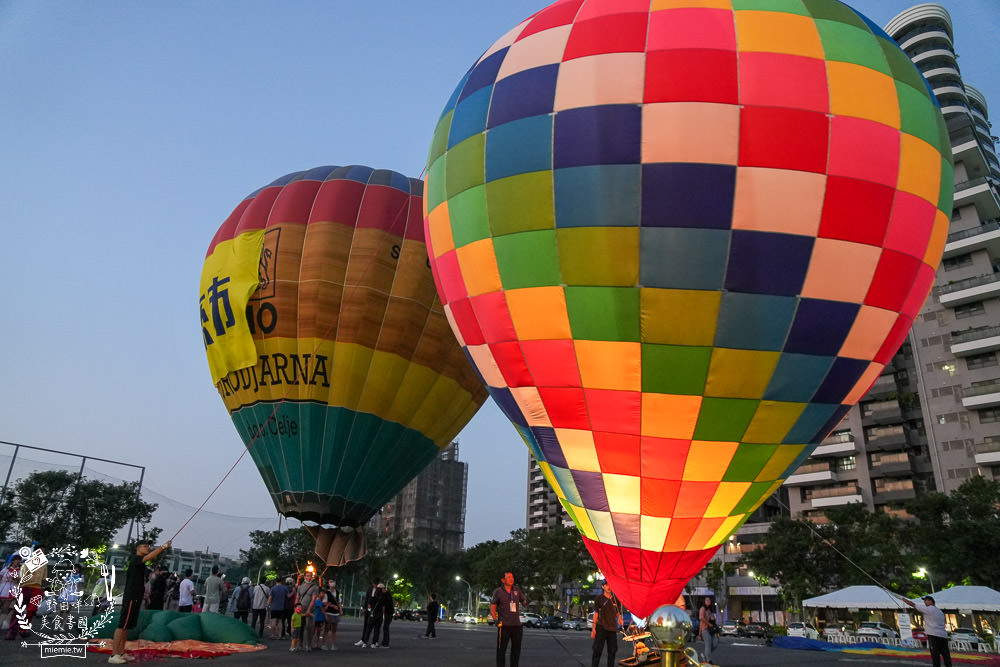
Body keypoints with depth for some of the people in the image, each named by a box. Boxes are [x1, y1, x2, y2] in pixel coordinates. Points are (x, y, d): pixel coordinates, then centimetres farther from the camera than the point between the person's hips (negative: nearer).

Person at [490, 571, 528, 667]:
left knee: (516, 650, 9)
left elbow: (524, 602, 14)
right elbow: (492, 607, 1)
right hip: (504, 625, -4)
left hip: (516, 624, 4)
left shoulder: (516, 590, 7)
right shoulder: (498, 591, -2)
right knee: (501, 649, -1)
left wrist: (526, 601, -11)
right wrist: (495, 619, -14)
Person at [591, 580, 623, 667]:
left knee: (612, 650, 8)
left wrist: (619, 618, 1)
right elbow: (596, 613, 0)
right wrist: (594, 628, -5)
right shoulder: (599, 599, 0)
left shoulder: (615, 599, 11)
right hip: (601, 627, -4)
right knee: (597, 650, -6)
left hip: (613, 628, 4)